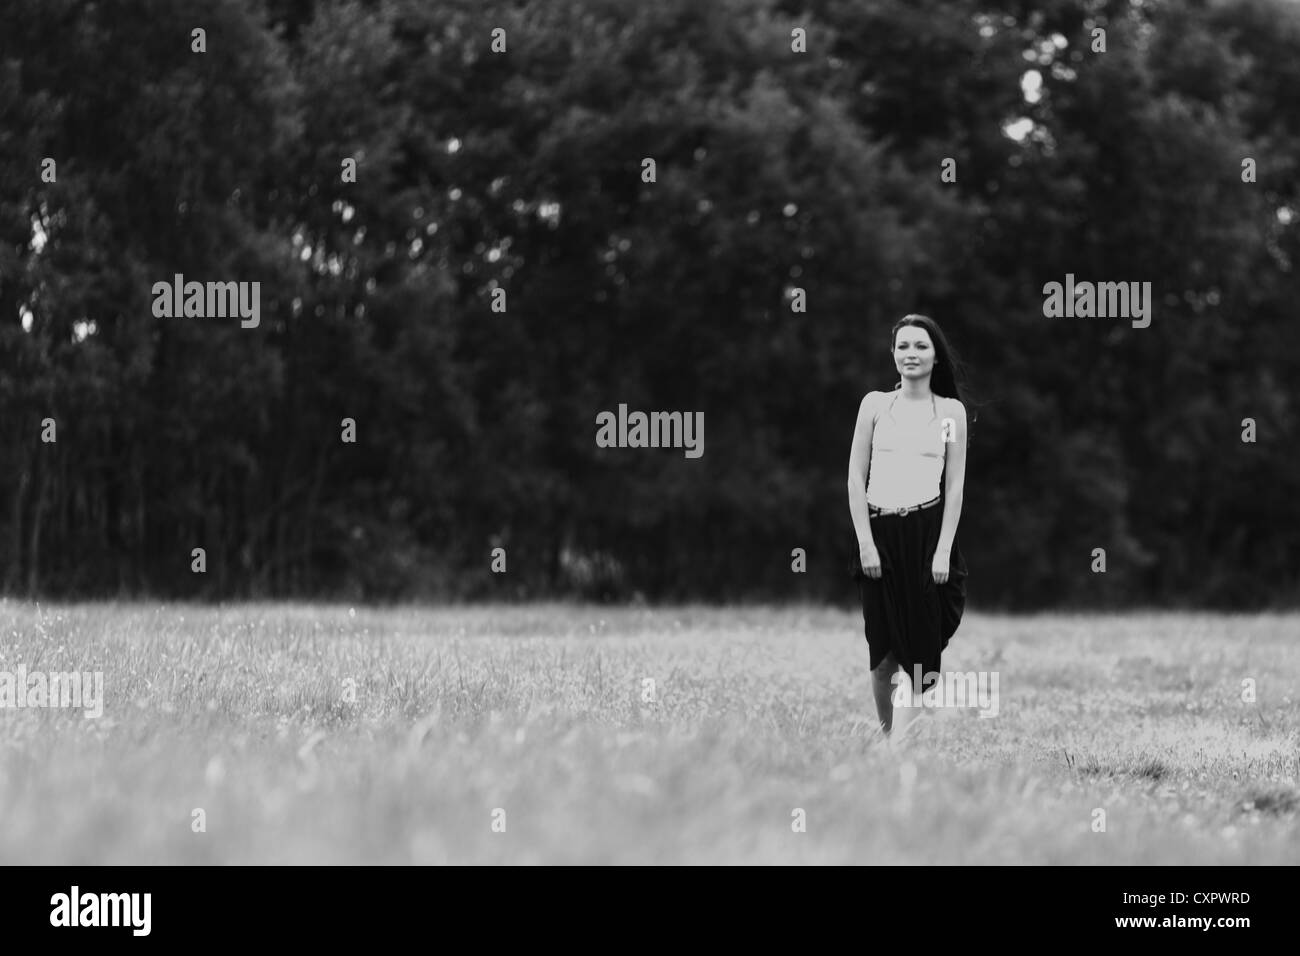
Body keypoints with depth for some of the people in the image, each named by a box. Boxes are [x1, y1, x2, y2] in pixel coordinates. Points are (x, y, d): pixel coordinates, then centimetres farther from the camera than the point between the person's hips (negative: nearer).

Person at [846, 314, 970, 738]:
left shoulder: (951, 411, 7)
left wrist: (944, 550, -5)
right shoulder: (875, 404, 8)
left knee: (922, 644, -3)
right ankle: (885, 738, 16)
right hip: (880, 531, 1)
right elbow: (855, 477, 6)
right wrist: (865, 542, -4)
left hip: (927, 529, -1)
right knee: (882, 649, 3)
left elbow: (955, 485, 4)